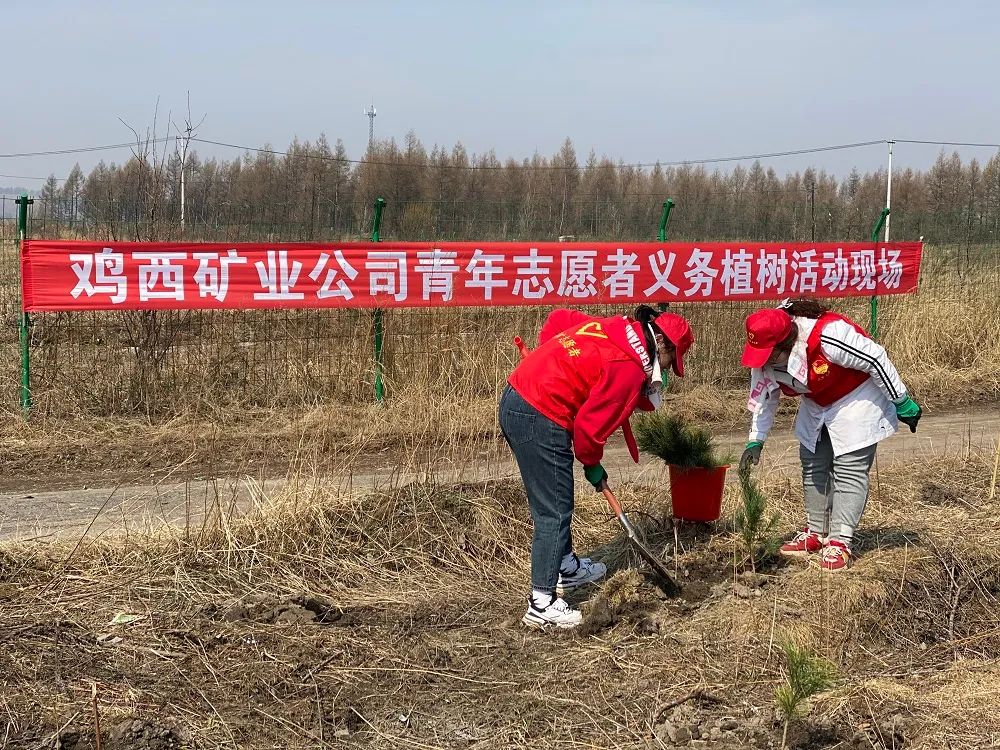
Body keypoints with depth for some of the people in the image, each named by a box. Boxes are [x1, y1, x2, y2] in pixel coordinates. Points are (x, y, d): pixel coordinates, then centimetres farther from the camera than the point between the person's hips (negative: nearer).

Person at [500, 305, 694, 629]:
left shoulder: (610, 328, 10)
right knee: (554, 513, -3)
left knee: (555, 501, 24)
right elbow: (590, 424, -13)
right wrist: (592, 465, 4)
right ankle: (542, 604, 2)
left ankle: (567, 568, 41)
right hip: (541, 420, -10)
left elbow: (558, 317, 22)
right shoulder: (629, 368, -15)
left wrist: (550, 364, 26)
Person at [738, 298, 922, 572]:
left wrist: (902, 403, -18)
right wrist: (756, 441, -5)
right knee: (812, 466, 12)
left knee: (849, 470, -10)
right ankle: (815, 532, 24)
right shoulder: (766, 354, -16)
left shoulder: (828, 336, -39)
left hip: (856, 398, -7)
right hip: (816, 404, 7)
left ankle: (839, 542, -8)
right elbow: (763, 396, -1)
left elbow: (876, 360, -28)